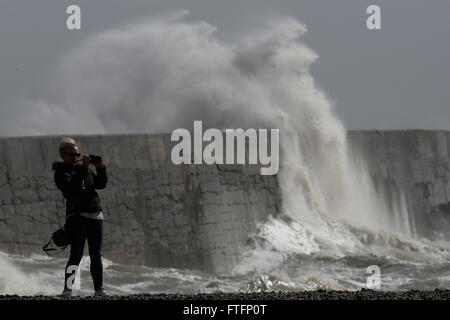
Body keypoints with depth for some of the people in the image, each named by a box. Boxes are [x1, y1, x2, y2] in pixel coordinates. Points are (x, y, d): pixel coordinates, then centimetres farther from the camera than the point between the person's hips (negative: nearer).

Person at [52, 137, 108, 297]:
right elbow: (71, 188, -19)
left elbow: (100, 185, 13)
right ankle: (67, 289, -15)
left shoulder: (83, 168, 18)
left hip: (96, 215, 6)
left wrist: (101, 169, -3)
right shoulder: (60, 173, -1)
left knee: (96, 255, 5)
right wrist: (83, 169, -23)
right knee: (76, 254, -15)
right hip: (78, 216, -6)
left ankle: (99, 289, 9)